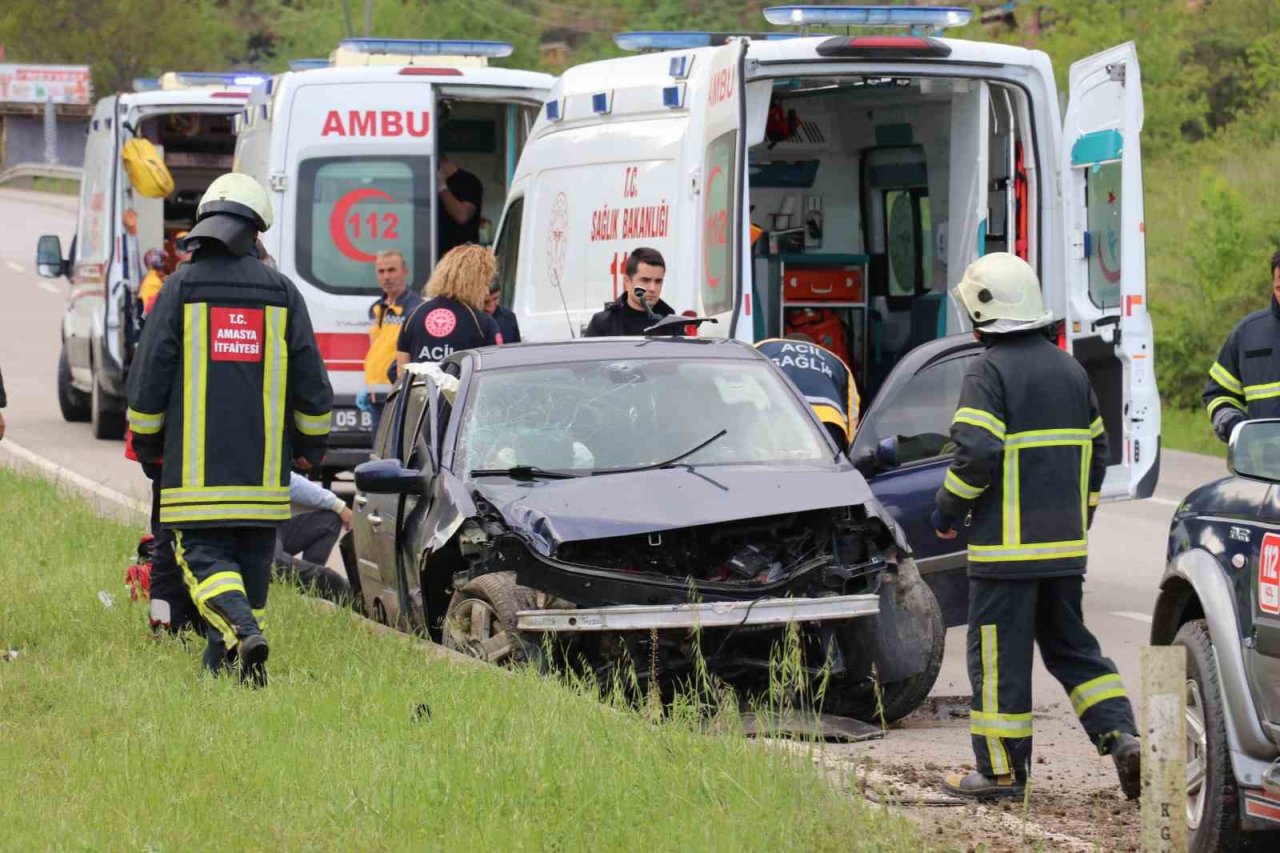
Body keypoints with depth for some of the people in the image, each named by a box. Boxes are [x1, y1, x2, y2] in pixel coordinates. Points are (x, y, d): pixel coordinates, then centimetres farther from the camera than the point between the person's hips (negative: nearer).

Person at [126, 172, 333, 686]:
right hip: (263, 466, 2)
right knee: (251, 560, 10)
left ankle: (243, 631, -29)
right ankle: (222, 666, 13)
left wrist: (146, 441, 12)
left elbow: (149, 370, 0)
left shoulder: (183, 287, -1)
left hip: (196, 465, -2)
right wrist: (310, 445, 21)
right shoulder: (281, 292, 6)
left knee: (204, 556, -4)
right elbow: (311, 378, 9)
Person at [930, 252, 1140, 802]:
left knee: (998, 654, 1)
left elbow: (976, 452, -21)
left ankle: (1002, 769, 4)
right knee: (1070, 645, 16)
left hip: (1007, 545, -7)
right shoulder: (1070, 370, 12)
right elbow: (1096, 448, 18)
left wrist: (948, 508, -6)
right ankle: (1123, 738, 2)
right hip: (1065, 545, 7)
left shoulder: (990, 372, -12)